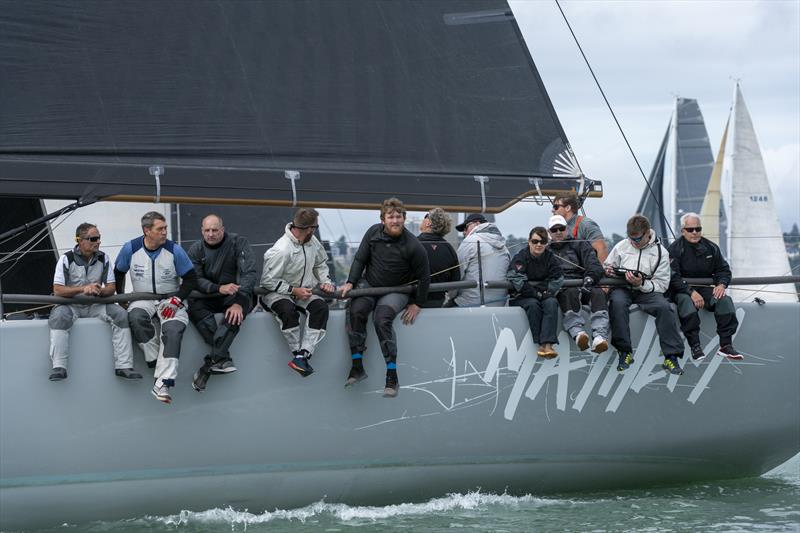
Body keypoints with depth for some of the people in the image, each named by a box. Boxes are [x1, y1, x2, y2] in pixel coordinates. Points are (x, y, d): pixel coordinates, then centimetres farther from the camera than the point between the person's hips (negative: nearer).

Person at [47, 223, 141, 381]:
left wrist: (99, 291, -22)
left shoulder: (103, 258, 5)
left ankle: (123, 366, -21)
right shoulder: (67, 259, -6)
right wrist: (83, 289, -25)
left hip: (96, 305, 3)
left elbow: (111, 287, 2)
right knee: (59, 316, -35)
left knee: (121, 314, -21)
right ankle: (59, 367, -35)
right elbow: (57, 290, -13)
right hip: (71, 305, -3)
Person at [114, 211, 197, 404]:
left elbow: (190, 278, 0)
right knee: (135, 318, -35)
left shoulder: (174, 250, -6)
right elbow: (118, 273, 14)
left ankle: (162, 383, -36)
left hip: (170, 300, -1)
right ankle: (157, 362, -25)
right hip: (142, 299, 1)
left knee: (173, 329, -31)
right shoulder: (130, 249, -3)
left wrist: (176, 300, -12)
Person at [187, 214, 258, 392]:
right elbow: (195, 280, -8)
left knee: (235, 312, -37)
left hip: (236, 294, -3)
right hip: (209, 296, 3)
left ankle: (211, 362, -46)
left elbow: (249, 274, -16)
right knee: (193, 304, -30)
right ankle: (222, 358, -41)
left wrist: (239, 302, -31)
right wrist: (219, 288, -28)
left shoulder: (238, 243, -7)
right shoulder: (196, 250, 2)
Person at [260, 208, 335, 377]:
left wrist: (325, 281, 3)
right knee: (288, 310, -39)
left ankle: (302, 355, -29)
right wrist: (294, 290, -20)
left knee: (321, 306, -23)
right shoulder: (281, 250, -24)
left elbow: (320, 263, 20)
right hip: (275, 293, -6)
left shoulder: (313, 242, -1)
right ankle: (298, 353, -23)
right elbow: (268, 281, -19)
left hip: (303, 292, 6)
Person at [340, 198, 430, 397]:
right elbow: (360, 259, 6)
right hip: (368, 284, 4)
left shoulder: (413, 246, -14)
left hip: (396, 291, -4)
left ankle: (392, 376, -28)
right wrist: (350, 282, -7)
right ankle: (357, 366, -23)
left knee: (382, 319, -31)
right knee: (355, 310, -27)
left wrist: (417, 304, -1)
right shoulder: (373, 233, -4)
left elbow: (424, 277, -3)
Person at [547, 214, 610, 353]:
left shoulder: (580, 245, 24)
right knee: (571, 293, -38)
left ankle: (599, 336, -53)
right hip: (560, 289, -1)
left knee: (598, 293, -34)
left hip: (581, 284, 1)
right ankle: (577, 332, -57)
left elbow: (595, 265, 9)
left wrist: (590, 278, -15)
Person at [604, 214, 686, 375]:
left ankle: (671, 357, -26)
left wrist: (641, 284, -21)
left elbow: (662, 285, -3)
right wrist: (608, 271, -5)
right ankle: (624, 352, -29)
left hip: (647, 291, -1)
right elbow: (607, 267, 21)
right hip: (623, 289, 1)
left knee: (664, 307, -31)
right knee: (617, 302, -36)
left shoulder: (660, 252, 2)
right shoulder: (621, 246, 8)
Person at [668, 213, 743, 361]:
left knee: (725, 300, -24)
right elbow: (673, 277, -14)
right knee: (687, 302, -38)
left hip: (705, 289, 4)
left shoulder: (710, 248, 10)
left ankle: (726, 345, -25)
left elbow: (724, 269, 16)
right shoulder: (675, 249, -5)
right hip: (682, 290, -4)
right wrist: (691, 292, -26)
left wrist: (722, 284, -7)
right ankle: (695, 346, -38)